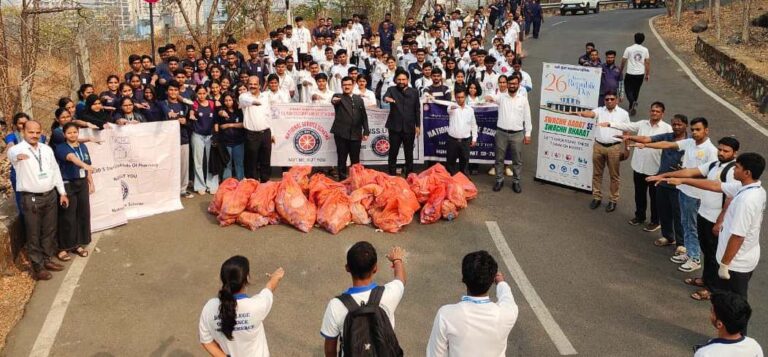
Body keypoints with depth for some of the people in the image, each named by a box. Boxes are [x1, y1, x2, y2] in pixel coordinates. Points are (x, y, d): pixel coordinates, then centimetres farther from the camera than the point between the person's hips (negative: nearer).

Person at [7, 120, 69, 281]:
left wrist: (62, 192, 14)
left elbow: (55, 170, 15)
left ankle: (47, 260, 31)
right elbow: (12, 153, -36)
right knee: (33, 234, 4)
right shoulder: (17, 149, -10)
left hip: (51, 195, 5)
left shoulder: (47, 149, 8)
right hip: (31, 198, -5)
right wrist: (18, 155, -62)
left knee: (49, 231, 15)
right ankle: (38, 267, 14)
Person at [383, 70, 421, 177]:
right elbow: (386, 96, -20)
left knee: (409, 153, 9)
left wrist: (418, 125, 3)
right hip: (395, 127, -1)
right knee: (393, 152, 2)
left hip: (409, 128, 2)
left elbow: (417, 110, 8)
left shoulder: (414, 92, 8)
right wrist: (386, 98, -44)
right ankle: (391, 175, 10)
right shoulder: (391, 90, 3)